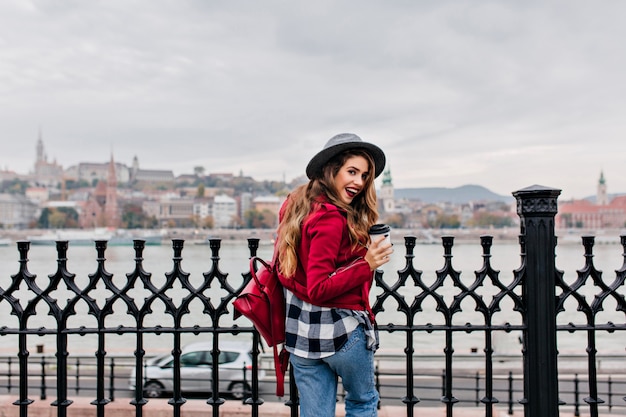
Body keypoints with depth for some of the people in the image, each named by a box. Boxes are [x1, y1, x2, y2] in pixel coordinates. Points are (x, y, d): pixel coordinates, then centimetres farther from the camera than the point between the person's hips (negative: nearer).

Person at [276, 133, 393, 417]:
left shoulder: (296, 205, 6)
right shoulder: (331, 219, -21)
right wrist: (367, 265, -26)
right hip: (341, 331, -7)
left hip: (300, 333, 7)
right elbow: (319, 289, -24)